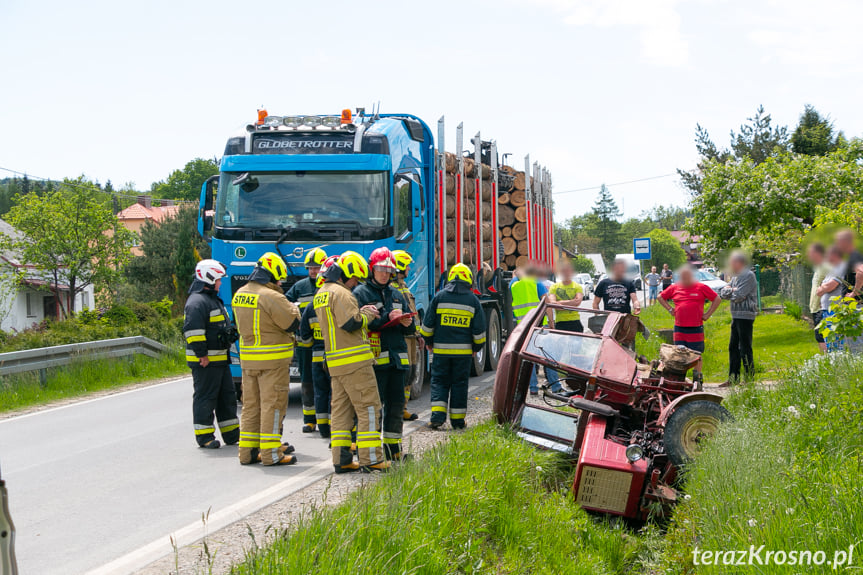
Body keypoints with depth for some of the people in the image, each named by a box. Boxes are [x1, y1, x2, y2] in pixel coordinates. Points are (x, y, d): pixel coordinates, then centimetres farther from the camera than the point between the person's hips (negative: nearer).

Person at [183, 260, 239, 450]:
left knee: (227, 396, 14)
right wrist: (202, 355, -23)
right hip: (205, 362, -11)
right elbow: (193, 331, -23)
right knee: (205, 398, -3)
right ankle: (204, 436, 3)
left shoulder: (214, 300, 19)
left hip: (220, 359, 11)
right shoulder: (197, 302, -16)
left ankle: (232, 434, 22)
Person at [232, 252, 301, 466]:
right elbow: (293, 323, -13)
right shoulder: (271, 297, -18)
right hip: (273, 359, -7)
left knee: (251, 404, 13)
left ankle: (248, 451, 18)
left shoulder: (240, 294, 8)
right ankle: (271, 453, 0)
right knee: (272, 404, -2)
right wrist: (293, 308, 7)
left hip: (247, 358, 7)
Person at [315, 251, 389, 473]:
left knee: (341, 409, 10)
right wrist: (368, 315, -4)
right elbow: (351, 323, -21)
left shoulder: (320, 294, 18)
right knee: (368, 407, -4)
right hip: (355, 361, -9)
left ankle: (341, 460, 9)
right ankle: (370, 459, -4)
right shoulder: (341, 293, -13)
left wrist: (361, 313, 13)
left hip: (334, 361, 9)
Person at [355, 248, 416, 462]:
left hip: (396, 357, 6)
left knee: (396, 403, 9)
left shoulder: (396, 294, 18)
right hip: (375, 358, -6)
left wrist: (407, 323, -4)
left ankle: (393, 446, 19)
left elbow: (410, 329, 19)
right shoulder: (360, 293, -1)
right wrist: (387, 317, -19)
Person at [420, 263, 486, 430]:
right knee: (460, 383, 8)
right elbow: (479, 329, 3)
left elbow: (428, 323, 3)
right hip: (463, 350, 0)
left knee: (439, 382, 6)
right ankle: (457, 420, 11)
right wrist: (477, 347, 17)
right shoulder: (473, 300, 1)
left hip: (441, 349, 0)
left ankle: (437, 416, -9)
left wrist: (428, 342, 18)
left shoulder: (439, 296, 0)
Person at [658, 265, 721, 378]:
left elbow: (717, 299, 6)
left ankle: (697, 377, 8)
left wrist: (708, 314, 1)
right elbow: (660, 297, 22)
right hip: (679, 327, 2)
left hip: (696, 328, -2)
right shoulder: (674, 288, 9)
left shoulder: (701, 287, 3)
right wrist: (670, 309, 11)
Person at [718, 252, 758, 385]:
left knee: (745, 349, -6)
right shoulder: (735, 276, 17)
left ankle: (749, 378, -1)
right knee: (733, 347, 12)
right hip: (736, 316, 9)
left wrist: (730, 292, 0)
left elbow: (738, 296, -19)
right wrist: (731, 290, -8)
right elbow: (723, 293, 11)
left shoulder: (749, 275, -12)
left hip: (745, 316, -9)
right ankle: (733, 378, 18)